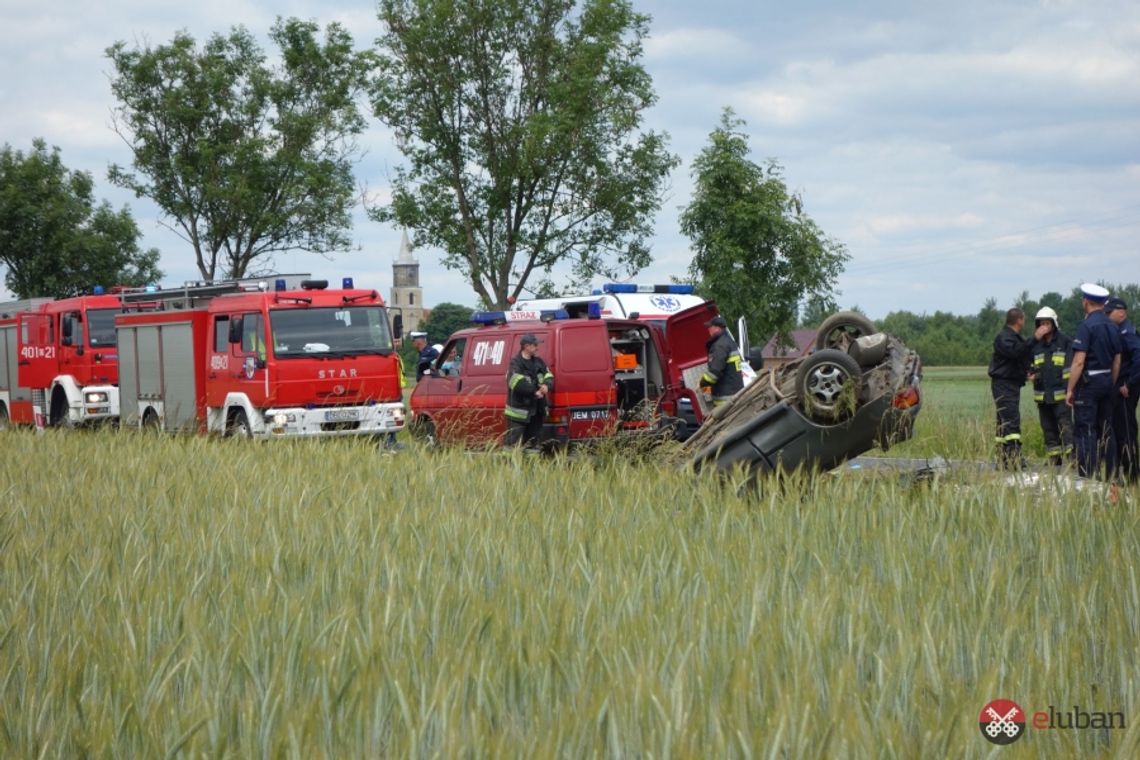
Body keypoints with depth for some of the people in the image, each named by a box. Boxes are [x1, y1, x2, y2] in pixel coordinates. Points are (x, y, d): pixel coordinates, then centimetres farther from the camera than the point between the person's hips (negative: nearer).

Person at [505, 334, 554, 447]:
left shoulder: (538, 362, 13)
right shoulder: (516, 364, -10)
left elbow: (549, 377, 7)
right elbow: (517, 383, -24)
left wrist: (547, 385, -17)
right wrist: (535, 392, -23)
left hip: (537, 411, 7)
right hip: (519, 411, -7)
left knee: (534, 443, 15)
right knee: (513, 443, -8)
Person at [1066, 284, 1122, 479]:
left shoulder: (1087, 326, -14)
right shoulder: (1113, 327, 10)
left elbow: (1079, 362, -17)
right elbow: (1117, 361, 15)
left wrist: (1070, 389, -13)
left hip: (1089, 382, -7)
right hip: (1107, 381, 7)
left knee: (1084, 431, -6)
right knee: (1106, 430, 12)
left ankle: (1086, 475, -10)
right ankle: (1109, 475, 15)